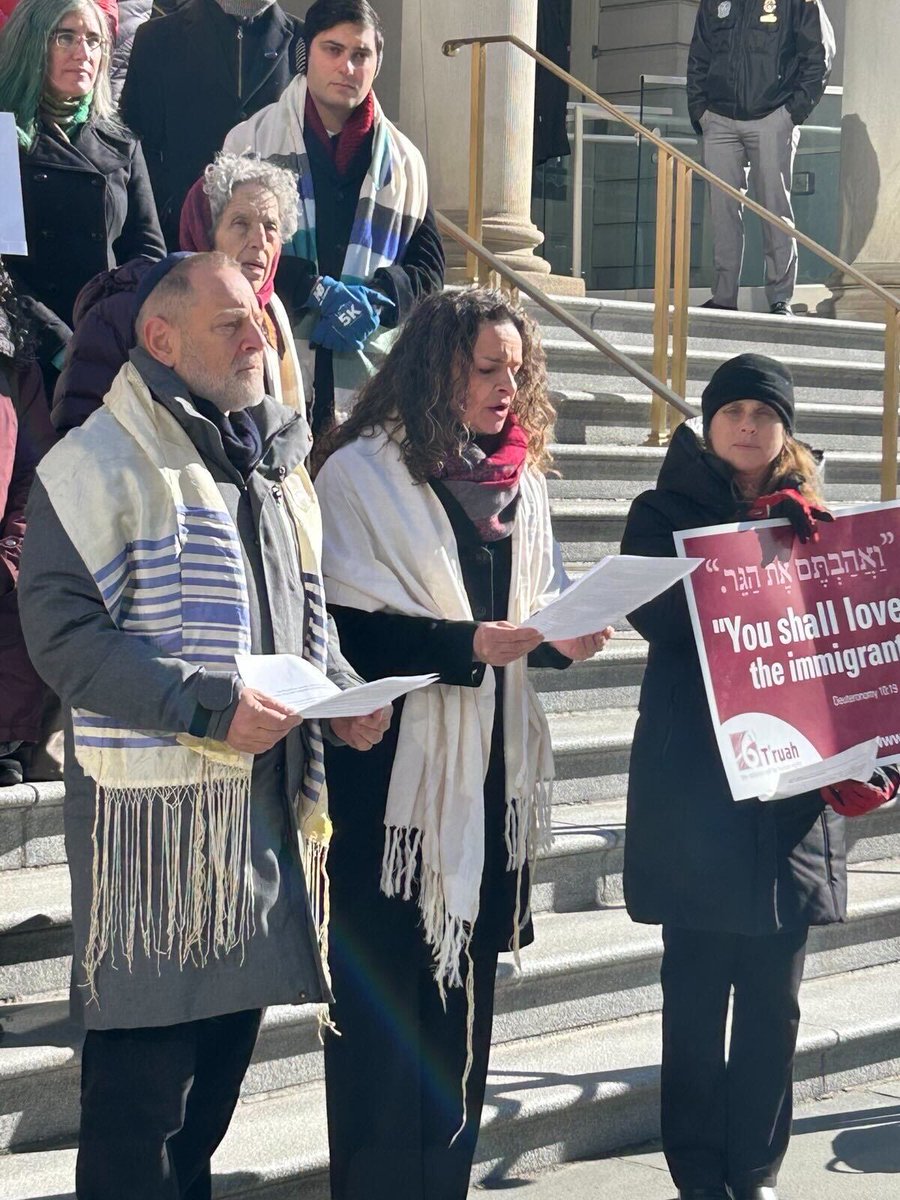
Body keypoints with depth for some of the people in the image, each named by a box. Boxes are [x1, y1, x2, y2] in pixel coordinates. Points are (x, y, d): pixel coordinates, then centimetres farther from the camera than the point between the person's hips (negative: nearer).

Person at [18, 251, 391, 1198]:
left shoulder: (274, 462, 15)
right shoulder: (102, 462, -9)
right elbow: (62, 631, -17)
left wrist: (342, 692, 4)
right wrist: (209, 710, -22)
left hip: (263, 797, 7)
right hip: (151, 801, -7)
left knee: (229, 1021, 14)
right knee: (144, 1057, -2)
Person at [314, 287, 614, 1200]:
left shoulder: (521, 482, 11)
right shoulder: (365, 473, -8)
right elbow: (348, 629, -14)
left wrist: (559, 638, -5)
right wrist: (472, 642, -24)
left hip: (487, 773, 6)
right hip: (393, 773, -6)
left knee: (462, 993, 11)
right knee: (386, 996, -1)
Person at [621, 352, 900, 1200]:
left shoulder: (811, 521, 11)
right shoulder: (665, 512, 3)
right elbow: (657, 611, -14)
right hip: (696, 787, -3)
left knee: (773, 993, 7)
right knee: (698, 987, 2)